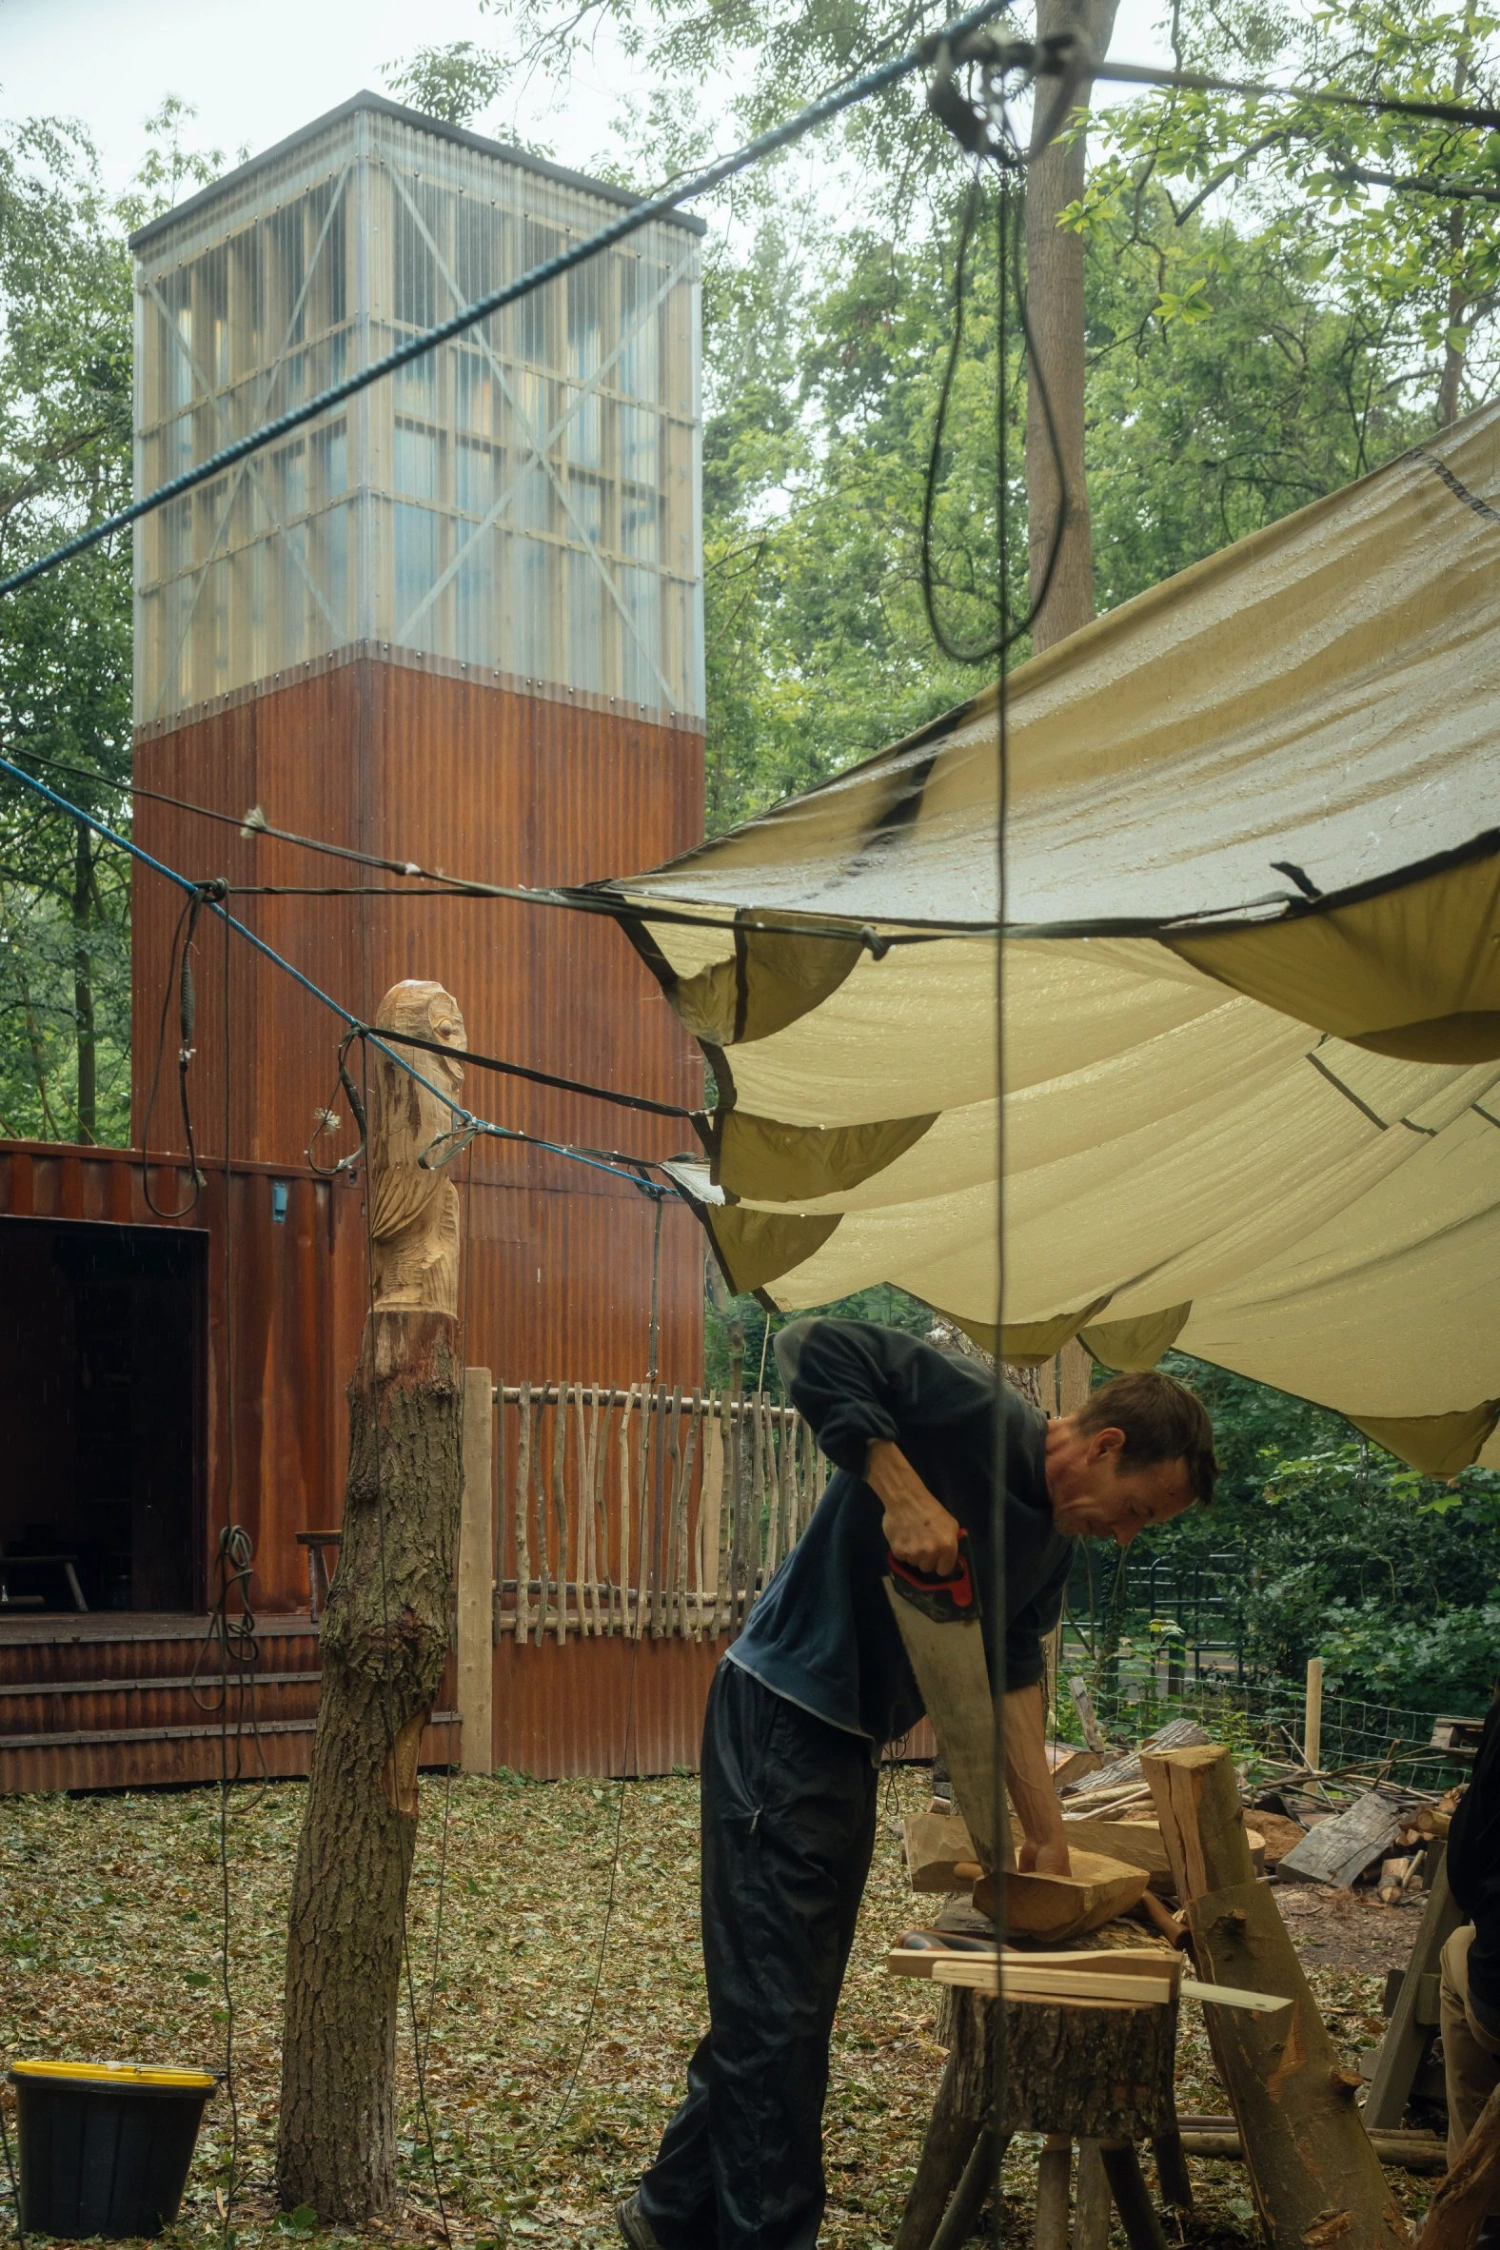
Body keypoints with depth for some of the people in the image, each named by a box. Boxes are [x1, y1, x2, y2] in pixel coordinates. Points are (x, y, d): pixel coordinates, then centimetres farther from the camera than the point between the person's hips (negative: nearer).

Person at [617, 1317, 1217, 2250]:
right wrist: (902, 1492, -29)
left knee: (768, 2004, 18)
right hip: (781, 1719, -10)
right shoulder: (980, 1413, -17)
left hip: (849, 1749, 10)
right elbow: (816, 1347, -25)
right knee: (778, 2012, -5)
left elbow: (1012, 1676, 10)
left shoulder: (1053, 1544, 10)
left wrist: (1046, 1830, 6)